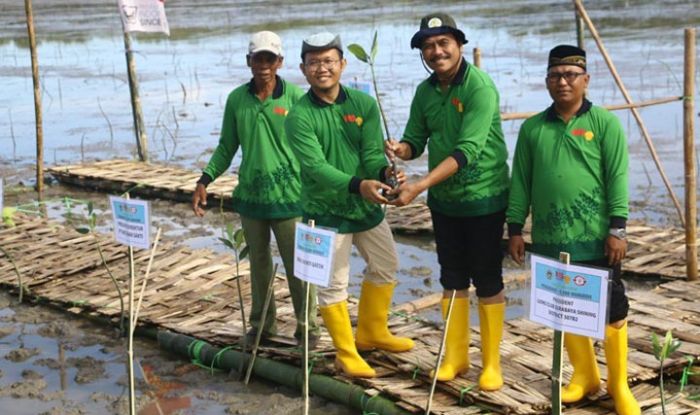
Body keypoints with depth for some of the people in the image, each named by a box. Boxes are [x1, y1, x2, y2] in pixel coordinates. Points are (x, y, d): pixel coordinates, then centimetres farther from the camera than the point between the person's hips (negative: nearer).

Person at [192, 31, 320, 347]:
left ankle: (307, 327, 15)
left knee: (298, 265, 0)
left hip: (288, 196, -4)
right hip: (250, 196, 4)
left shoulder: (295, 97, -6)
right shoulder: (236, 99, 4)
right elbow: (227, 147, 11)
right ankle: (262, 324, 30)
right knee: (258, 264, 15)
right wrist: (205, 180, 3)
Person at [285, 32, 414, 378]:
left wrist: (386, 171, -34)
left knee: (386, 266, 19)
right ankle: (346, 354, 20)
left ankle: (371, 332, 41)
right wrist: (358, 186, -42)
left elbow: (372, 153, -11)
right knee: (333, 284, 2)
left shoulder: (364, 104, -5)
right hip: (326, 210, -5)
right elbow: (315, 167, -27)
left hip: (367, 205, 5)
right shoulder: (299, 117, -16)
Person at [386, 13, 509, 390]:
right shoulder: (425, 91, 2)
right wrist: (400, 149, -22)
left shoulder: (480, 87, -19)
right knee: (452, 278, 14)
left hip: (484, 199, -6)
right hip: (444, 201, 6)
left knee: (487, 280, 4)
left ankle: (491, 363, 17)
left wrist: (420, 185, -34)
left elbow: (467, 150, -28)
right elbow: (416, 141, 3)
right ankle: (455, 356, 28)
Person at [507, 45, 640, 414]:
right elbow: (520, 181, 8)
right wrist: (515, 228, 6)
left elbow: (617, 178, -7)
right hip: (550, 240, 4)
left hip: (597, 239, -3)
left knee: (611, 311, 5)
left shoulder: (605, 123, -3)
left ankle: (618, 385, 21)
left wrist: (617, 229, -12)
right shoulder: (532, 128, 6)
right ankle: (584, 375, 32)